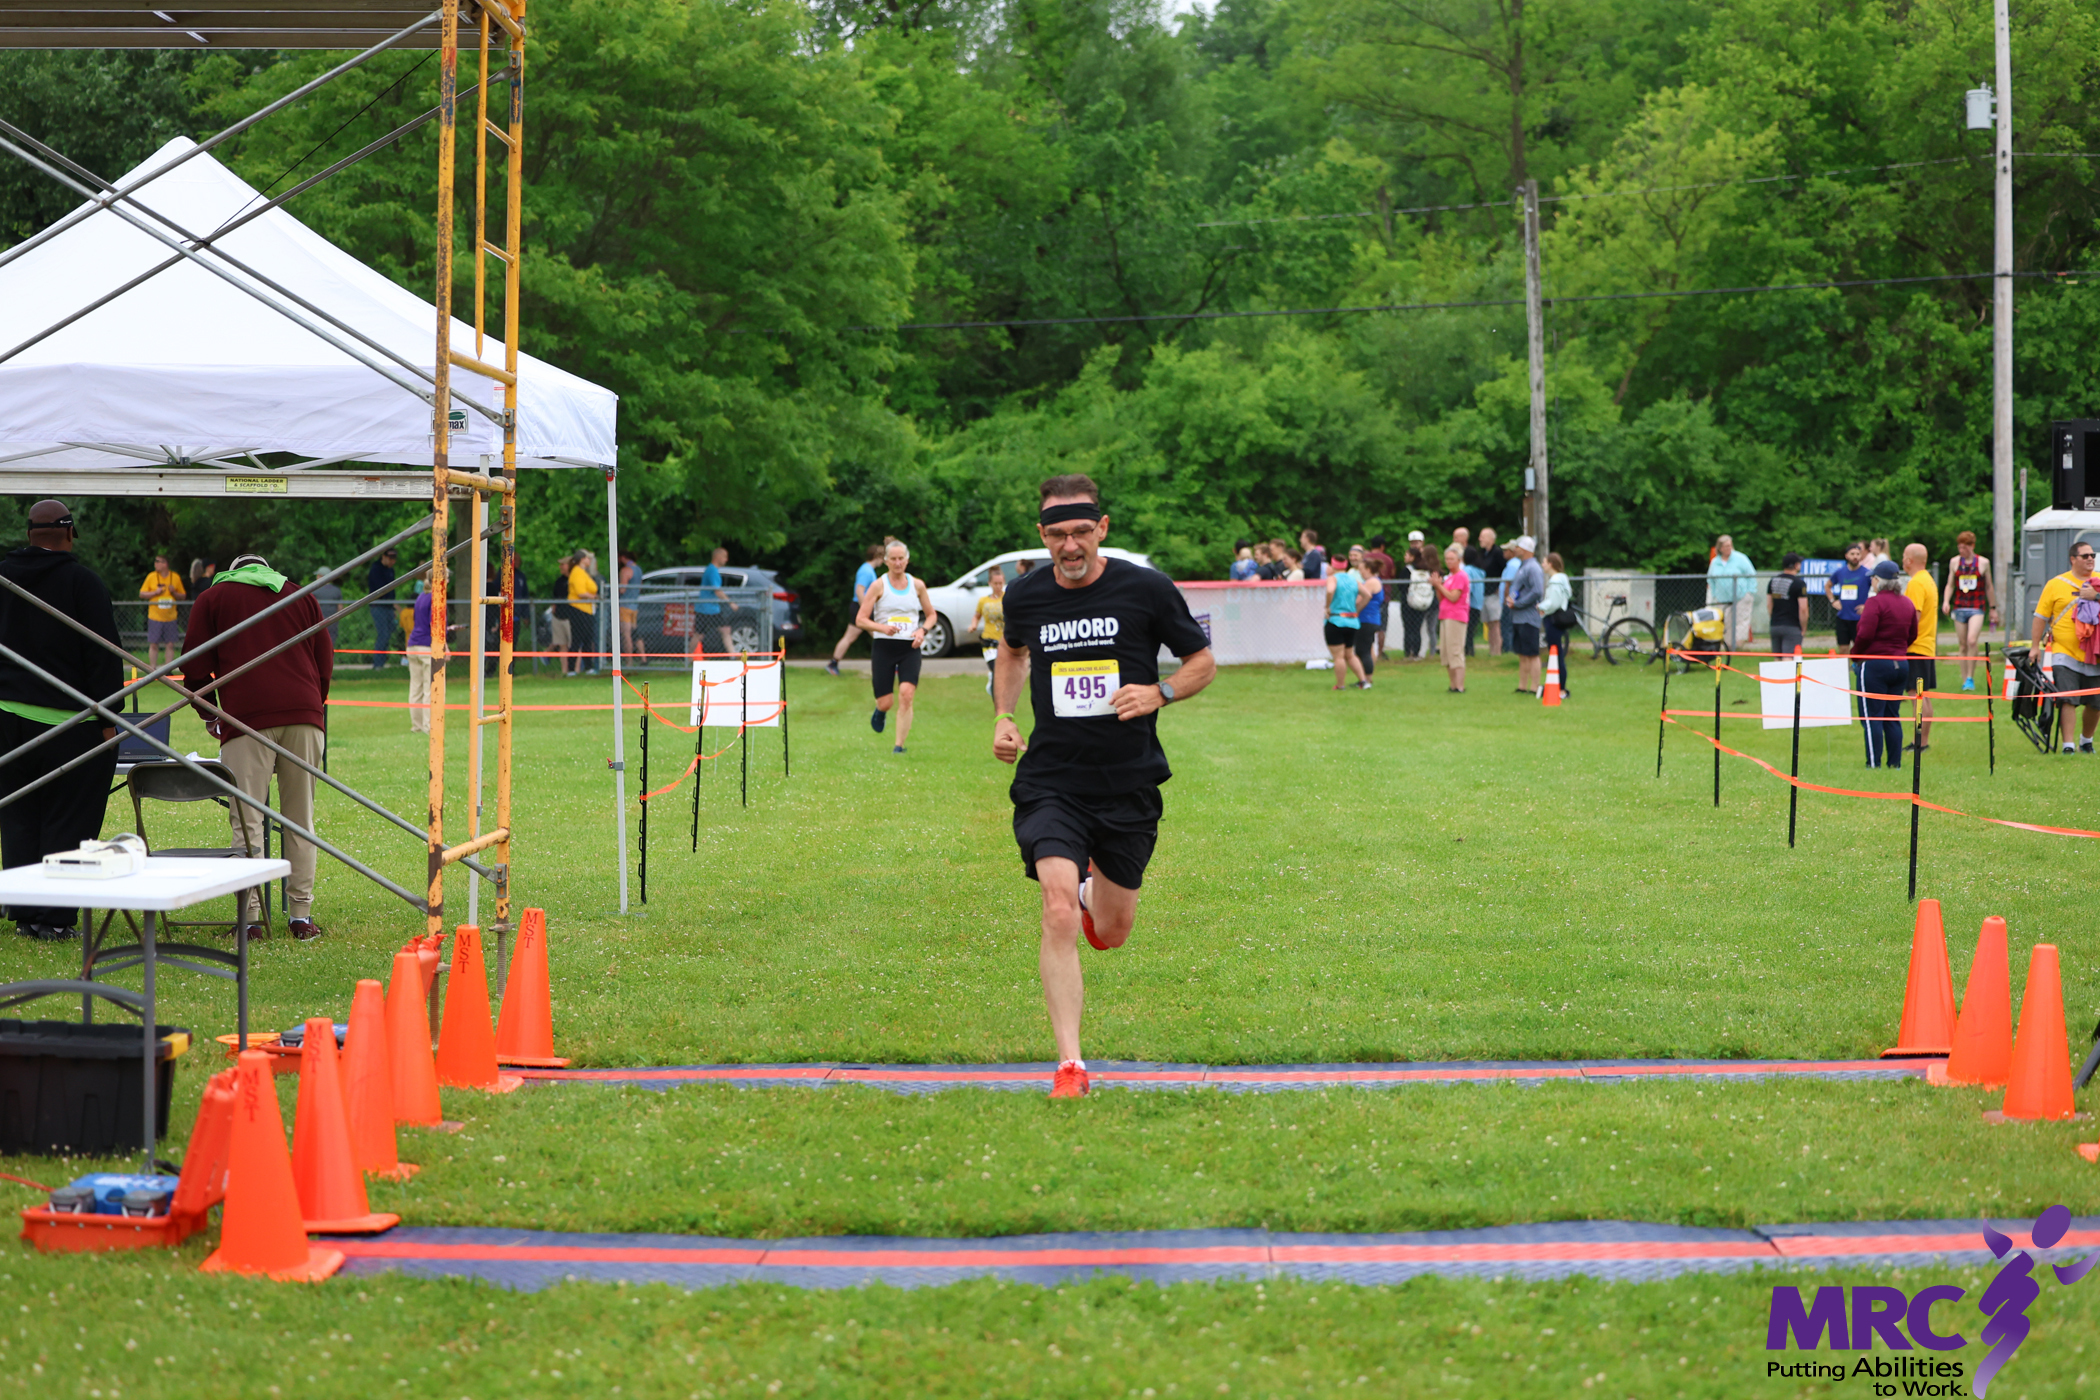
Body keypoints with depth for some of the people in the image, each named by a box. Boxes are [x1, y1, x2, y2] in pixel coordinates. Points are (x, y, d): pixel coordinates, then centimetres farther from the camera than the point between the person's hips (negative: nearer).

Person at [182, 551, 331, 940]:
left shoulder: (214, 598, 17)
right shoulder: (302, 596, 23)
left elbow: (195, 664, 12)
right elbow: (325, 662, 20)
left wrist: (210, 715, 24)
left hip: (248, 717, -2)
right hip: (304, 715, 2)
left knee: (247, 821, -3)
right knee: (300, 819, 7)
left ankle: (248, 917, -9)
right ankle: (301, 915, 5)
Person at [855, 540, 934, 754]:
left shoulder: (917, 585, 7)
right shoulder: (879, 586, -1)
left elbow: (931, 614, 18)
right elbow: (861, 619, -2)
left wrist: (922, 630, -2)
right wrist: (882, 627, -20)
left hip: (910, 648, 1)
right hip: (884, 647, -1)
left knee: (906, 694, -20)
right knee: (885, 702, -2)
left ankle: (900, 745, -13)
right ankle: (880, 712, 38)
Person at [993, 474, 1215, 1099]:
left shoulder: (1147, 589, -8)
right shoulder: (1025, 597, -1)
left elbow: (1203, 660, 5)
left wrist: (1159, 694, -14)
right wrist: (1002, 716, 10)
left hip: (1129, 786, 0)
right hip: (1050, 783, 0)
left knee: (1113, 933, 12)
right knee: (1059, 916, -20)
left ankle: (1093, 889, 51)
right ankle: (1069, 1065, -15)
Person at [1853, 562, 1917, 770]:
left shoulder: (1875, 602, -14)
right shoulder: (1907, 604, 9)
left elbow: (1865, 635, -19)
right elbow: (1912, 635, 16)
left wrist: (1855, 654, -4)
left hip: (1875, 664, -7)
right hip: (1901, 664, 7)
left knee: (1873, 715, -2)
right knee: (1893, 716, 11)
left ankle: (1874, 762, -4)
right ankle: (1895, 762, 10)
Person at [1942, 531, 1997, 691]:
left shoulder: (1983, 562, 4)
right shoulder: (1954, 562, 8)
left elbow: (1989, 587, 12)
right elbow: (1950, 584, 12)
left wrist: (1993, 608, 16)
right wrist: (1946, 601, -5)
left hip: (1977, 607, -2)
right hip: (1959, 607, 2)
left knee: (1972, 641, -20)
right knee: (1962, 645, 4)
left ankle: (1970, 678, -13)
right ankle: (1965, 680, 12)